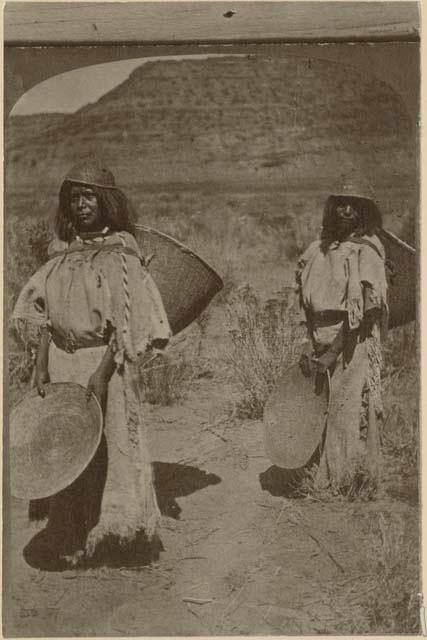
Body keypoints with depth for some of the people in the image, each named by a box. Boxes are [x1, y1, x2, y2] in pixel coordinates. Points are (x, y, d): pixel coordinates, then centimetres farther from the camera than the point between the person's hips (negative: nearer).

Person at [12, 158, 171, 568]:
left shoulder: (120, 254, -7)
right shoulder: (62, 254, 8)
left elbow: (125, 323, -13)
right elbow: (46, 316, 9)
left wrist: (103, 372, -20)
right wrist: (41, 366, 1)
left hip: (104, 362, -5)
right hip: (62, 362, 5)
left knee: (106, 444, 0)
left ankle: (107, 530, 17)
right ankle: (69, 537, 27)